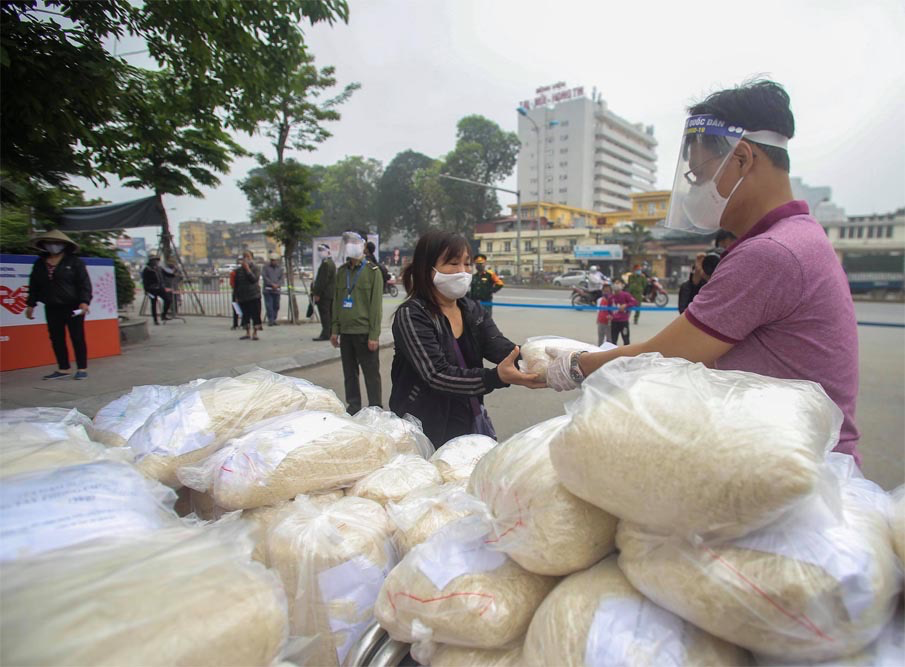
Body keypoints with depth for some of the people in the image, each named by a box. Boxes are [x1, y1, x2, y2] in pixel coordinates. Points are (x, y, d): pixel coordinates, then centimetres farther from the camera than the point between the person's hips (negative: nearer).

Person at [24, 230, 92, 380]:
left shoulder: (74, 262, -2)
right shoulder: (39, 264, 13)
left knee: (77, 338, -2)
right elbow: (34, 286, 17)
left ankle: (82, 369, 4)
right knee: (56, 339, 7)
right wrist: (30, 304, 12)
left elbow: (84, 283, -9)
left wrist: (84, 302, -20)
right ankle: (63, 369, 16)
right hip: (51, 308, 5)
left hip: (73, 307, -5)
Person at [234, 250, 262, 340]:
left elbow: (254, 279, -18)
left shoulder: (255, 268, -1)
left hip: (254, 296, -4)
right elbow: (236, 284, 12)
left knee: (255, 314, -3)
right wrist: (236, 297, 9)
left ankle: (255, 333, 7)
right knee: (245, 315, 8)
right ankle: (248, 333, 18)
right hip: (242, 296, 4)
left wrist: (247, 269, -18)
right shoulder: (238, 270, 10)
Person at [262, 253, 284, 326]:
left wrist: (278, 284, -9)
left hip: (277, 290, 3)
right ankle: (270, 320, -9)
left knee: (276, 306, 6)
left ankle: (274, 319, 16)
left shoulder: (280, 267, 11)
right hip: (268, 290, -3)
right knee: (269, 305, -9)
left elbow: (281, 278, 9)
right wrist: (272, 284, -12)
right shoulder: (266, 266, 1)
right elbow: (264, 276, -5)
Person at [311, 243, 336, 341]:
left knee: (325, 315, -8)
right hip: (331, 293, 10)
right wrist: (316, 291, 20)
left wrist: (317, 293, -18)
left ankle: (325, 334, -6)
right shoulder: (331, 262, 16)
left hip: (324, 294, -10)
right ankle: (330, 333, 19)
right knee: (330, 315, 13)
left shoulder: (325, 264, -16)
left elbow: (323, 280, -21)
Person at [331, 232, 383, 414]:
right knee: (349, 373, 13)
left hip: (364, 333, -5)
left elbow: (376, 305, -8)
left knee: (371, 373, 3)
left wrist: (374, 335, -13)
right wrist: (335, 330, 9)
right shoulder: (341, 271, 12)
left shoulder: (372, 271, -3)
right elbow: (336, 302, 14)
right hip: (345, 332, 5)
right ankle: (353, 406, 26)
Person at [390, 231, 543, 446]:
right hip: (428, 431, -5)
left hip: (473, 424, 6)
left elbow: (501, 347, -12)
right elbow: (436, 374, -26)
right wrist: (498, 377, -39)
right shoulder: (411, 315, -15)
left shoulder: (473, 311, 4)